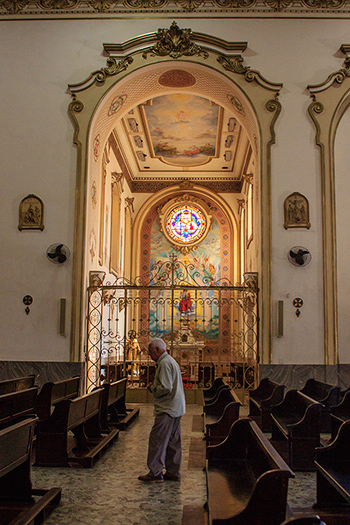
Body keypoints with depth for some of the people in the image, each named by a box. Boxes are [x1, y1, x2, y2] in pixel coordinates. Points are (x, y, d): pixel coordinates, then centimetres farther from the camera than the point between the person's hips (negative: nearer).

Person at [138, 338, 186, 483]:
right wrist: (154, 386, 12)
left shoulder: (164, 363, -14)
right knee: (173, 441, 12)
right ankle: (173, 472, 18)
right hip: (176, 408, 10)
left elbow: (165, 388, -23)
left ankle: (155, 473, -2)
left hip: (167, 409, -10)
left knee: (157, 440, -6)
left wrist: (152, 388, -6)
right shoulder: (171, 361, 18)